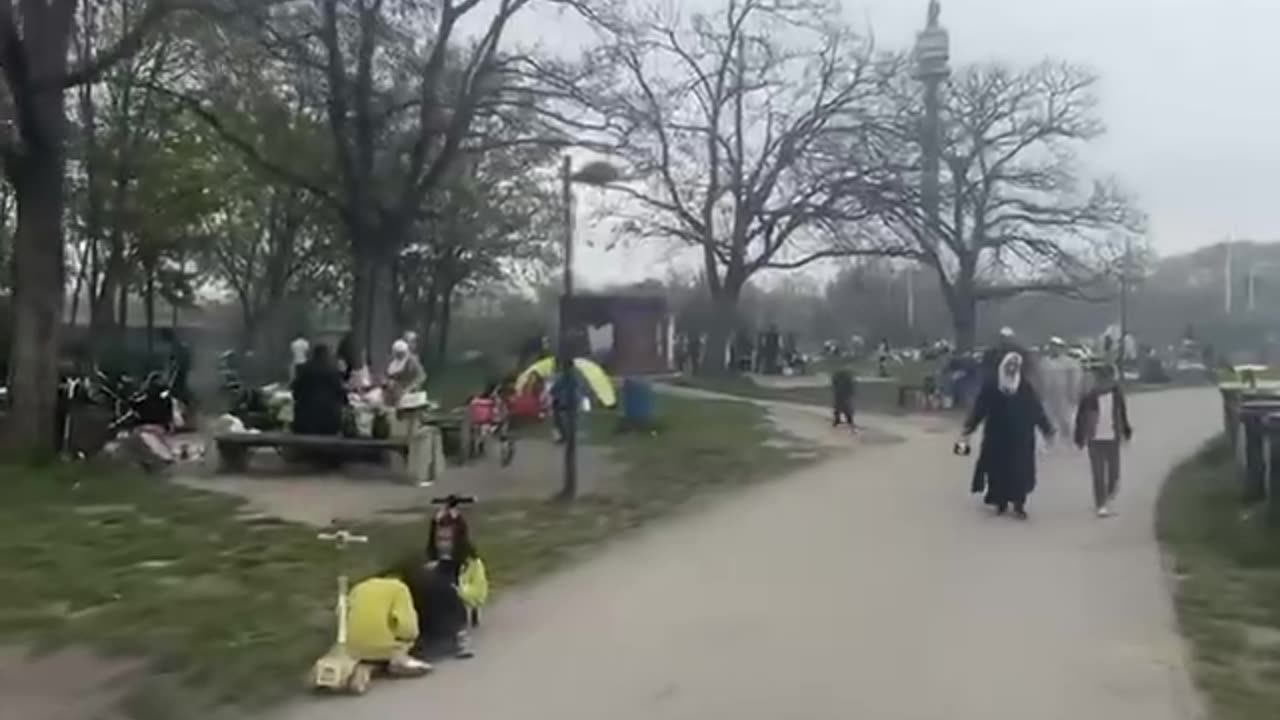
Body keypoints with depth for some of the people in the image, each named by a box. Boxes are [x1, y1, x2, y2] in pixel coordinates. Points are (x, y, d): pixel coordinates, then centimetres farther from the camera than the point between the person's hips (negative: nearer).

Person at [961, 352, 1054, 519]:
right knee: (998, 469, 5)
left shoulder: (1026, 388, 0)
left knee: (1019, 470, 1)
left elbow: (1037, 410, 3)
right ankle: (1000, 501, 21)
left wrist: (1047, 429, 4)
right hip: (997, 436, 0)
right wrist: (969, 428, -7)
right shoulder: (991, 387, -4)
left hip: (1020, 437, 0)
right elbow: (979, 408, -4)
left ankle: (1019, 504, 11)